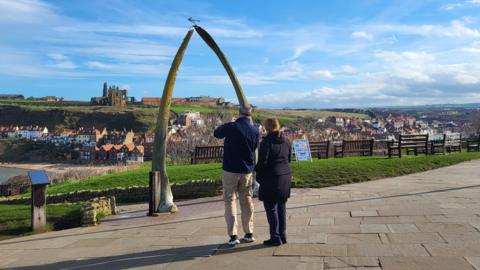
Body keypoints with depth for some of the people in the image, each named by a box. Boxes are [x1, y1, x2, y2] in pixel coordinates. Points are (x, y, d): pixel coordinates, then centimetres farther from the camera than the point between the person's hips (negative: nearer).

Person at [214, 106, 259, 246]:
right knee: (247, 201, 15)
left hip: (230, 170, -3)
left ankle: (233, 236, -1)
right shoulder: (255, 131, -3)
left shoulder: (230, 127, -11)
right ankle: (249, 234, 21)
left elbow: (216, 133, 7)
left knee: (230, 201, 4)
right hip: (247, 171, 3)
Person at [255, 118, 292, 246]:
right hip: (286, 176, 7)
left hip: (271, 178, -7)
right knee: (281, 207, 15)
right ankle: (282, 236, 21)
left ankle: (275, 237, 7)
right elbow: (289, 158, 13)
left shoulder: (266, 142, -14)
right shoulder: (286, 141, 7)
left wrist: (258, 176, 1)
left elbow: (262, 162, -15)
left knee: (271, 207, 3)